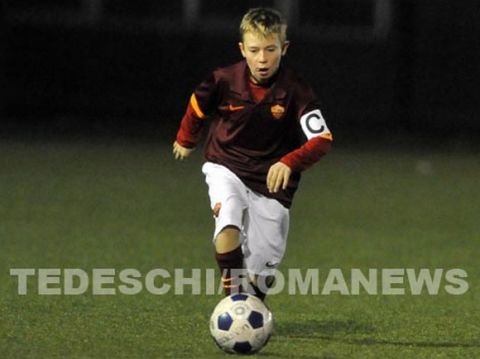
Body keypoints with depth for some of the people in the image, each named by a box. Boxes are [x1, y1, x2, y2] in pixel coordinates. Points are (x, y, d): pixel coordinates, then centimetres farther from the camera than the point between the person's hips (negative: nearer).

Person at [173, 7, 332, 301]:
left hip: (270, 180, 0)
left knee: (264, 270, 0)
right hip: (226, 168, 0)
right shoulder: (224, 81, -13)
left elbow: (322, 140, -25)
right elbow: (198, 105, 9)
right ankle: (232, 297, -29)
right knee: (228, 217, -34)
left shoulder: (296, 90, -18)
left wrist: (290, 162, -43)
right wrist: (186, 139, 26)